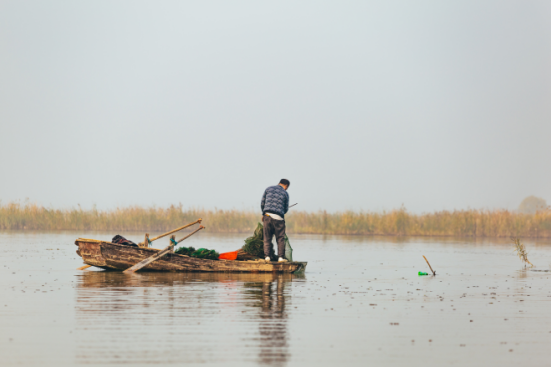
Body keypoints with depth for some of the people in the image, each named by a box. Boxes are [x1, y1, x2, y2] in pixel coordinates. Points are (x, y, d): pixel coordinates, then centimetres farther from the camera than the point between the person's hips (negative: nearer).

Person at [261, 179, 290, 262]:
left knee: (267, 237, 8)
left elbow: (262, 203, 12)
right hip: (278, 218, -2)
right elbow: (286, 209, 9)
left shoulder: (268, 189, 11)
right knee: (280, 238, 5)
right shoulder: (285, 193, 5)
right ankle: (281, 257, 2)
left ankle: (267, 256, 2)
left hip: (267, 215, 2)